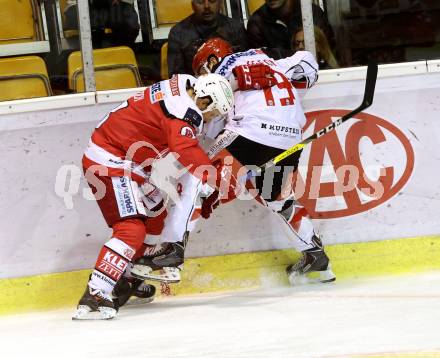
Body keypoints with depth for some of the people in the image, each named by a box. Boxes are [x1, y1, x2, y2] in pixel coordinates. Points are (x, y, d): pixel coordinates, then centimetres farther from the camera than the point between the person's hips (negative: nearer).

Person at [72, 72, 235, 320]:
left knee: (155, 215, 20)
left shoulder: (183, 86, 8)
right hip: (109, 163, -11)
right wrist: (213, 177, -38)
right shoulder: (182, 110, -22)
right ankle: (93, 297, -26)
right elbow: (186, 150, -36)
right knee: (131, 228, -19)